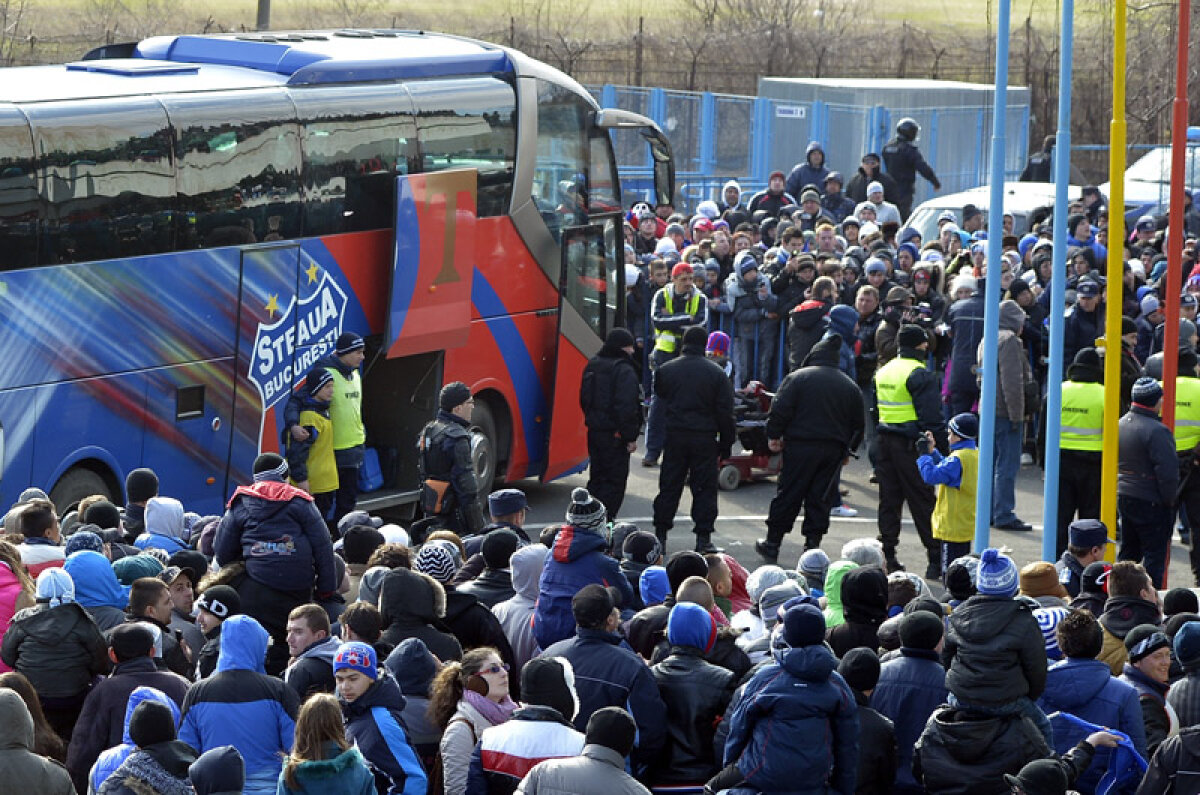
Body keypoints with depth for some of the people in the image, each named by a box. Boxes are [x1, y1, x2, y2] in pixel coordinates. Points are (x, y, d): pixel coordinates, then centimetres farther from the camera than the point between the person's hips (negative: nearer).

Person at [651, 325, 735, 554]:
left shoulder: (666, 370, 2)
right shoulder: (716, 373, -4)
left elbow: (658, 400, 12)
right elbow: (725, 412, -2)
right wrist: (726, 444, 4)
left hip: (674, 435, 2)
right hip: (705, 438, -2)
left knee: (669, 486, 9)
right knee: (705, 488, 3)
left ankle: (660, 535, 10)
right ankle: (703, 539, 0)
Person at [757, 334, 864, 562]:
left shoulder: (797, 378, -4)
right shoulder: (850, 386, 10)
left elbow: (780, 410, -10)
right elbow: (858, 424, 15)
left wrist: (773, 436, 2)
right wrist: (847, 449, 26)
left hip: (801, 447, -3)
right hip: (834, 450, 3)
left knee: (788, 495, 4)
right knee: (821, 498, 8)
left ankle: (772, 544, 10)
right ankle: (812, 544, 6)